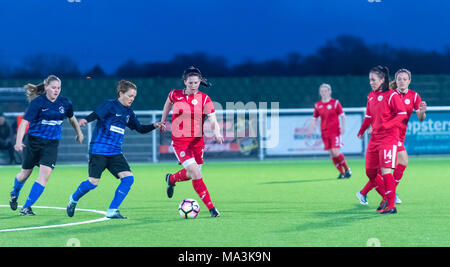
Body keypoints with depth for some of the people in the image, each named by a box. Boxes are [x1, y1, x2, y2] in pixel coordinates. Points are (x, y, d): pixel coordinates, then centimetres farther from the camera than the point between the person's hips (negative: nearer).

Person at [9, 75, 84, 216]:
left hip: (51, 144, 2)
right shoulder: (37, 102, -14)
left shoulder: (65, 102, -1)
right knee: (25, 173, 14)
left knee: (45, 175, -16)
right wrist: (18, 141, -32)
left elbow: (72, 118, 21)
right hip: (33, 141, -2)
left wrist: (79, 133, 31)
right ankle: (14, 194, 48)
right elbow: (24, 122, -20)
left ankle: (27, 207, -9)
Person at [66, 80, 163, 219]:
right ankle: (74, 199, 25)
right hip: (99, 150, -7)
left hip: (115, 152, 7)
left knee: (128, 178, -10)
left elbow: (140, 129, 20)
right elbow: (96, 114, -21)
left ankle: (112, 211, -2)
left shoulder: (128, 112, 14)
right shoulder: (110, 105, -7)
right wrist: (85, 120, -42)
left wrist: (154, 126, 4)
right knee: (93, 182, -7)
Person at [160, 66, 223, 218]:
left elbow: (213, 121, -13)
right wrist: (162, 121, 26)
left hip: (197, 141, 2)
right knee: (196, 173, -16)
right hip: (179, 141, -2)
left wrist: (217, 133, -32)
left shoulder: (204, 99, -6)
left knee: (191, 174, 14)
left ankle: (171, 179, 49)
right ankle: (211, 207, -12)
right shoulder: (175, 95, -4)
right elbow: (168, 103, 20)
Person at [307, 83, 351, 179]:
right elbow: (314, 119, 16)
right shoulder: (318, 105, 9)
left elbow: (342, 116, 1)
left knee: (336, 152, -15)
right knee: (332, 154, 2)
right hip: (325, 133, 4)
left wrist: (343, 127, -10)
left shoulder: (335, 103, -2)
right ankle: (341, 172, 13)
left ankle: (347, 169, 3)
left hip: (335, 131, -4)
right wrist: (310, 130, 7)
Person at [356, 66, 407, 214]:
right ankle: (385, 198, 25)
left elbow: (402, 114, -13)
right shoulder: (371, 96, 14)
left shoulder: (391, 95, -9)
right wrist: (361, 131, 21)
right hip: (375, 138, 8)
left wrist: (385, 125, -21)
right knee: (370, 172, 8)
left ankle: (391, 206, -12)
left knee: (386, 171, -15)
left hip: (389, 138, -8)